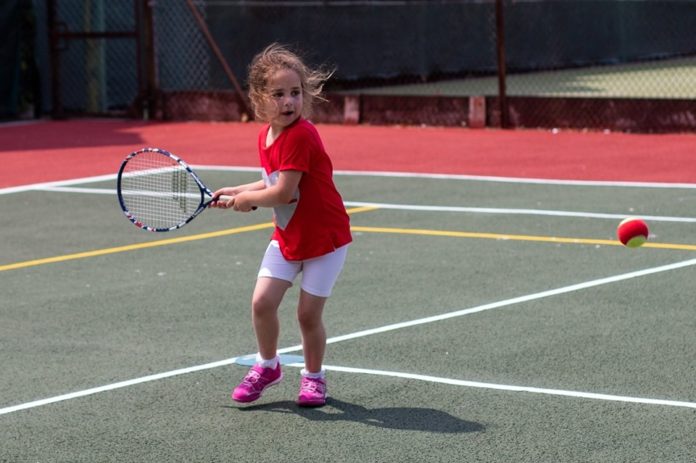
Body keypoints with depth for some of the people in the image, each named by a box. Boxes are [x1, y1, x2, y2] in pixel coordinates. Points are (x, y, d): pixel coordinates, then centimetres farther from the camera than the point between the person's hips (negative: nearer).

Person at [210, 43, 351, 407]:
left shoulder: (301, 136, -25)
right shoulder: (265, 136, 0)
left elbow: (283, 192, -27)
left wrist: (247, 199, -10)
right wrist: (235, 192, 5)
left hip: (324, 237, -6)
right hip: (287, 237, 7)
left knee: (308, 314, -1)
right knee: (262, 302, -3)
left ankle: (313, 376, 23)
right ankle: (267, 365, 21)